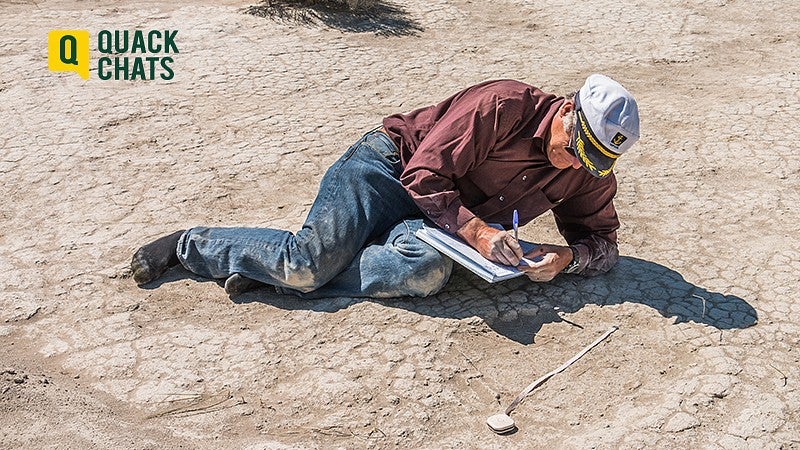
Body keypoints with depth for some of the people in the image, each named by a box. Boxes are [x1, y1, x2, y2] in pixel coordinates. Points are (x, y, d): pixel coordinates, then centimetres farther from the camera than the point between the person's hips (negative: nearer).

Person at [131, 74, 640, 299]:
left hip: (434, 221, 5)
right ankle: (189, 245, 5)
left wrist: (565, 257, -13)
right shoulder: (505, 105, -21)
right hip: (389, 166, -5)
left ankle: (280, 271, -17)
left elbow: (604, 241, 9)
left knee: (428, 270, -31)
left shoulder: (589, 174, 1)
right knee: (309, 259, -22)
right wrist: (477, 231, -29)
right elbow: (425, 176, -20)